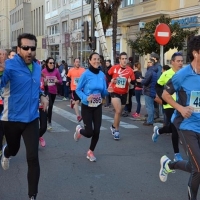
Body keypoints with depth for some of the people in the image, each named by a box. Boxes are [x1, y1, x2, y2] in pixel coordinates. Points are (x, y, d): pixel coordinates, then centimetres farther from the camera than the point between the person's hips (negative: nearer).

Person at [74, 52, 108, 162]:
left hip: (98, 107, 4)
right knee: (89, 132, -6)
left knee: (96, 131, 3)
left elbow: (103, 92, 6)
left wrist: (108, 91, -16)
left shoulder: (102, 74, -1)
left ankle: (90, 152, 26)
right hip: (87, 107, -4)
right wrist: (86, 98, -26)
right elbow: (78, 90, -10)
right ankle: (79, 130, 31)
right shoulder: (86, 74, -15)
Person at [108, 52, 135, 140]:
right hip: (114, 92, -3)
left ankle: (114, 127, 38)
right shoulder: (114, 68, -10)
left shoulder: (130, 70, -6)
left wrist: (130, 81, -22)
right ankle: (116, 130, 1)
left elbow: (134, 82, -1)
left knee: (119, 112, 16)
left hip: (124, 93, 3)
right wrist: (111, 80, -11)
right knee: (118, 111, -17)